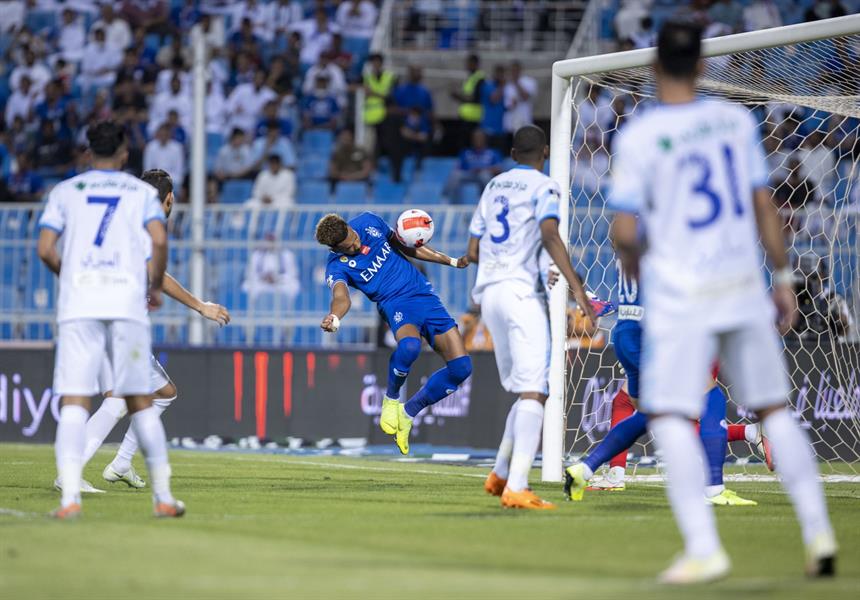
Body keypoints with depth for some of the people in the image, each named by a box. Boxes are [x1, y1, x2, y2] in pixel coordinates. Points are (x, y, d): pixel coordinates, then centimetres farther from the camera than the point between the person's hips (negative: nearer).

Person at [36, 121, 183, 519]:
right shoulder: (142, 192, 13)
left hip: (78, 304, 0)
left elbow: (45, 249, 3)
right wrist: (156, 285, 12)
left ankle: (70, 496, -19)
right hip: (127, 300, 0)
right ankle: (163, 496, 7)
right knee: (140, 401, 7)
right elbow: (159, 241, -4)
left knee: (74, 402, -5)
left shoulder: (65, 191, 14)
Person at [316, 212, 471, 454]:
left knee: (461, 367, -8)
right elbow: (342, 297, -28)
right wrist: (334, 318, -52)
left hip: (425, 295, 5)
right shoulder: (337, 266, -9)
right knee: (409, 346, -41)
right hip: (397, 303, -5)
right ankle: (391, 399, -9)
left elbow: (406, 247, 19)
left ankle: (408, 413, 11)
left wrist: (451, 261, 18)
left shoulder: (368, 222, 5)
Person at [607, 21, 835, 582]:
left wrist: (631, 257, 12)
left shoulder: (637, 137, -10)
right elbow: (765, 206, 6)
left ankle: (704, 547, -14)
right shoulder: (737, 121, 3)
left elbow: (625, 231, -10)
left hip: (681, 295, -4)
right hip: (744, 287, 4)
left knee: (670, 418, -3)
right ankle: (818, 531, 8)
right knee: (775, 409, 13)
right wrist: (783, 277, 15)